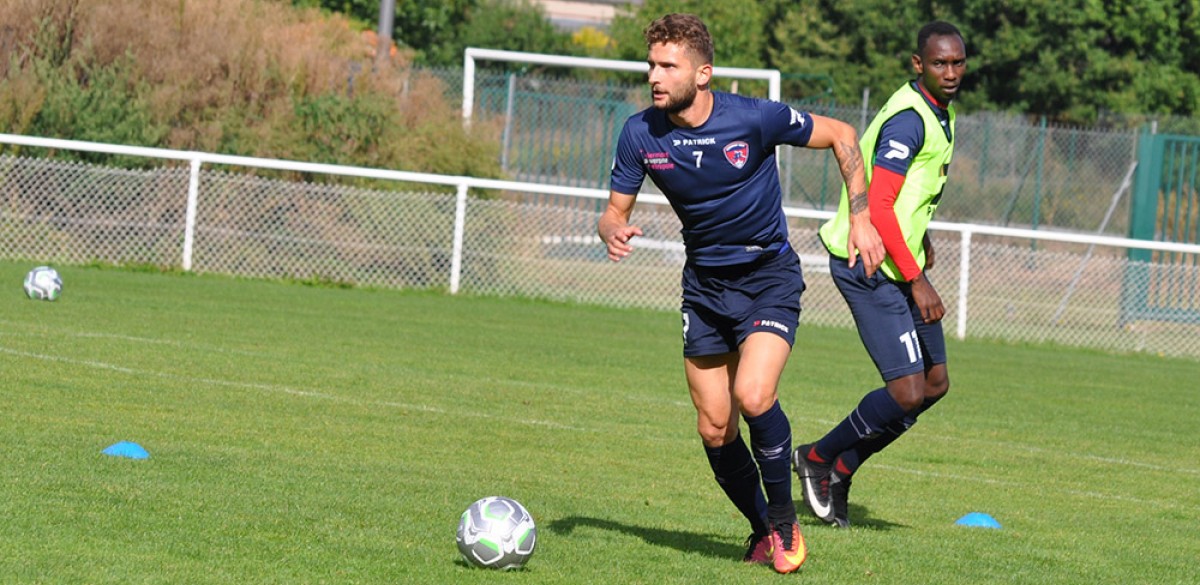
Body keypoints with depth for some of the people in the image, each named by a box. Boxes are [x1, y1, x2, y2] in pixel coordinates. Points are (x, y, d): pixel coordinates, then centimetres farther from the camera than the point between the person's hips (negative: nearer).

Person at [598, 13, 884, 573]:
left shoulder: (755, 119, -20)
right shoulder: (640, 134, -11)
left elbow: (841, 136, -5)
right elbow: (614, 211, 0)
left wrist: (861, 218, -8)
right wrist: (613, 231, -25)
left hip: (769, 278, -4)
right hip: (704, 284, 4)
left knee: (753, 398, -25)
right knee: (714, 428, 1)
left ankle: (785, 520, -3)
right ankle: (762, 530, 24)